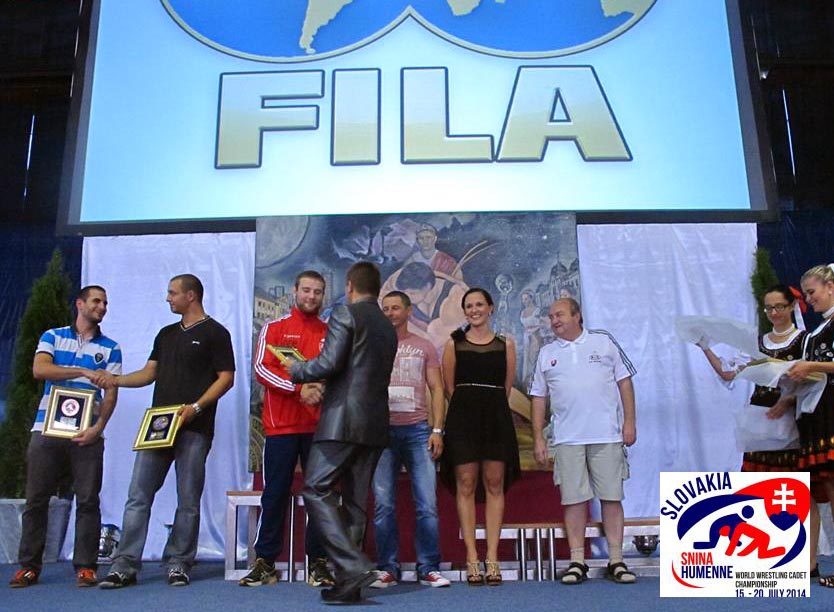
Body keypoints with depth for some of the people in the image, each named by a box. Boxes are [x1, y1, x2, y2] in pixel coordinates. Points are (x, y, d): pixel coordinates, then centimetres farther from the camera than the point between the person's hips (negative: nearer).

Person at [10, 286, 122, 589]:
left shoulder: (110, 348, 10)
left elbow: (111, 393, 3)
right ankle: (29, 565, 14)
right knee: (36, 498, 4)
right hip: (46, 430, 0)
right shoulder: (52, 336, 11)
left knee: (88, 500, 0)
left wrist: (98, 427, -11)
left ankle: (85, 566, 8)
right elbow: (39, 369, -7)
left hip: (87, 434, 0)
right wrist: (83, 371, -16)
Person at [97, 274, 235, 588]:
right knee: (138, 497, 1)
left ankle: (178, 565, 12)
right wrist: (116, 380, 2)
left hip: (194, 428, -6)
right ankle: (125, 566, 5)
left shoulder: (214, 333, 0)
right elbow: (150, 373, 19)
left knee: (188, 501, 1)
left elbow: (226, 377, -6)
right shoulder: (166, 334, 20)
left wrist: (196, 407, -17)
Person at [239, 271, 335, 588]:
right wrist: (298, 388, -16)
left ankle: (317, 563, 12)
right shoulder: (274, 328, 7)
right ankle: (265, 562, 12)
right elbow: (261, 368, -4)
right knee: (275, 494, 3)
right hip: (281, 425, -1)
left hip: (319, 426, 2)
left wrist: (323, 389, -14)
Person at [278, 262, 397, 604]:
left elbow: (330, 363, -15)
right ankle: (349, 583, 12)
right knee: (355, 500, 10)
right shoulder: (388, 327, 20)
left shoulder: (346, 313, -4)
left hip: (343, 419, -8)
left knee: (316, 490, -4)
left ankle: (353, 566, -14)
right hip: (376, 425, 8)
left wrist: (296, 369, 4)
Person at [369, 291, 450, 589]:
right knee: (384, 504, -1)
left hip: (418, 430, 0)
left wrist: (437, 430, -2)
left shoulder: (424, 347, 13)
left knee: (427, 504, -4)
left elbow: (437, 389, 9)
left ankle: (429, 569, 4)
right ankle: (387, 569, 8)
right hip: (383, 430, 0)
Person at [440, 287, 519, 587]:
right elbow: (449, 387, 8)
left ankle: (492, 559, 3)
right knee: (465, 485, -3)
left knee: (495, 485, -1)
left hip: (496, 416, 1)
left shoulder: (506, 344, 11)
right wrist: (468, 408, 4)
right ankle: (472, 559, 1)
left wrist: (490, 408, 6)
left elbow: (507, 386, 11)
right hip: (463, 416, -1)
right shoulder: (454, 344, 9)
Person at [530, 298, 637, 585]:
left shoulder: (604, 341, 7)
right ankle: (577, 562, 10)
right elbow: (539, 397, 12)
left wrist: (630, 422, 0)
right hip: (567, 439, 1)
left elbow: (624, 381, 7)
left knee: (612, 497, 2)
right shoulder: (547, 354, 11)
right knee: (573, 499, 2)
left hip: (607, 435, -1)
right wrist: (538, 438, 6)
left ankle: (616, 561, 11)